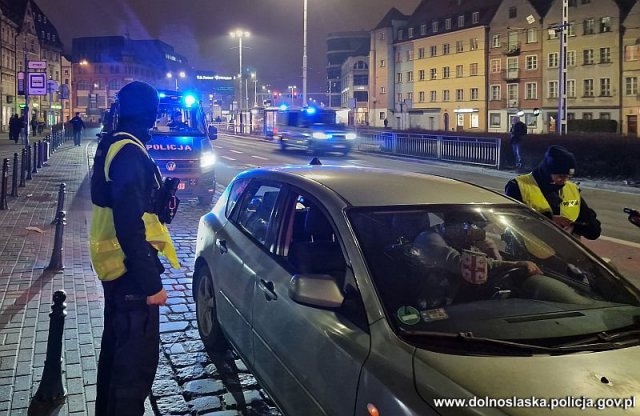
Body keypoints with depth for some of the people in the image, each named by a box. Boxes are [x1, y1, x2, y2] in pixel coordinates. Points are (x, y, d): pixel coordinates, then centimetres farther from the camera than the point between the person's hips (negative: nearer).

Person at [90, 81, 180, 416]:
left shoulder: (111, 145, 9)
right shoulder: (130, 153, -21)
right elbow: (130, 226, -26)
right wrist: (151, 282, -25)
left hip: (114, 263, 11)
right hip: (130, 268, -11)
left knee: (116, 344, 23)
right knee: (137, 358, -2)